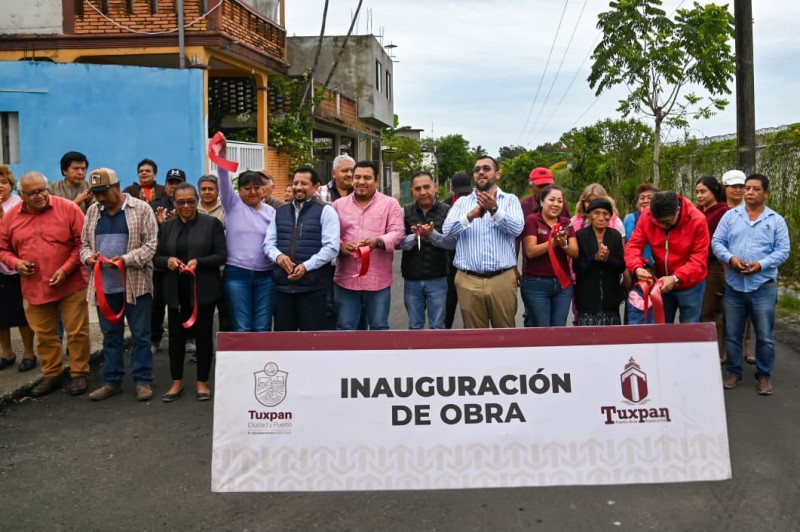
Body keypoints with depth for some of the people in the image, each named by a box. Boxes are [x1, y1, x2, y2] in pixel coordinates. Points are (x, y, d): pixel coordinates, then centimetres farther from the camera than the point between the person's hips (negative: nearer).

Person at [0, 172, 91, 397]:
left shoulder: (68, 208, -8)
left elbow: (83, 242, -8)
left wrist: (66, 269, -15)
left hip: (71, 284, -3)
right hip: (34, 287, 4)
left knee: (77, 332, 4)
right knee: (44, 334, 13)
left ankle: (79, 374, 18)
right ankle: (52, 374, 28)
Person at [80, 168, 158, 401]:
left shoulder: (141, 208, -3)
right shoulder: (92, 211, 11)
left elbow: (150, 243, -8)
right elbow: (85, 243, 16)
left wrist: (126, 259, -21)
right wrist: (88, 257, -7)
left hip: (135, 283, -4)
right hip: (104, 284, 4)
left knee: (140, 335, 3)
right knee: (110, 335, 13)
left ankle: (143, 380, 13)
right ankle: (111, 381, 23)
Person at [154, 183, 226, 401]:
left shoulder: (212, 223, -1)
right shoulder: (166, 226, 9)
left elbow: (221, 255, -6)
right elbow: (156, 258, 10)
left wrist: (198, 262, -21)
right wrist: (167, 260, -13)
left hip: (203, 290, -3)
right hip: (176, 291, 3)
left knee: (203, 334, 5)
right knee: (176, 335, 9)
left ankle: (202, 382, 18)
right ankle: (176, 382, 23)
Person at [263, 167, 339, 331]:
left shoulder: (325, 211, -2)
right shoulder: (280, 212, 15)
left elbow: (331, 247, -10)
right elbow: (268, 243, 14)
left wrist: (306, 266, -19)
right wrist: (278, 256, -9)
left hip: (313, 287, -5)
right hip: (283, 285, 5)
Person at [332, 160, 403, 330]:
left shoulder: (390, 203, 3)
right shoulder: (339, 204, 10)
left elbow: (396, 232, -5)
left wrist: (378, 242, -25)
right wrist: (340, 246, -15)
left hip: (378, 280, -2)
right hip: (346, 279, 2)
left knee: (379, 328, 9)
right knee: (345, 328, 9)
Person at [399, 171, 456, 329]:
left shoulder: (446, 212, -4)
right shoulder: (405, 213, 1)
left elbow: (453, 242, -11)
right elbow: (399, 242, -7)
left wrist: (432, 234, -27)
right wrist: (416, 237, -26)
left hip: (437, 279, -2)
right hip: (411, 280, 2)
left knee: (437, 326, 9)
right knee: (414, 326, 14)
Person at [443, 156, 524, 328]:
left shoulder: (510, 199, 6)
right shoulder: (462, 202, 10)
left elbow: (516, 228, -10)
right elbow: (447, 230, -5)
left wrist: (494, 209, -25)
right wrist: (471, 215, -22)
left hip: (502, 279, -1)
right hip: (469, 280, 2)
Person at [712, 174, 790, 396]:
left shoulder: (776, 220, 3)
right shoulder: (730, 215, 6)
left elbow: (783, 250, -2)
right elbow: (716, 242, 2)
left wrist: (761, 264, -18)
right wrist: (730, 259, -16)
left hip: (763, 287, -1)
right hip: (734, 286, 1)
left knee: (765, 336, 5)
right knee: (732, 334, 10)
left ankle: (764, 376, 21)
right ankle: (734, 372, 25)